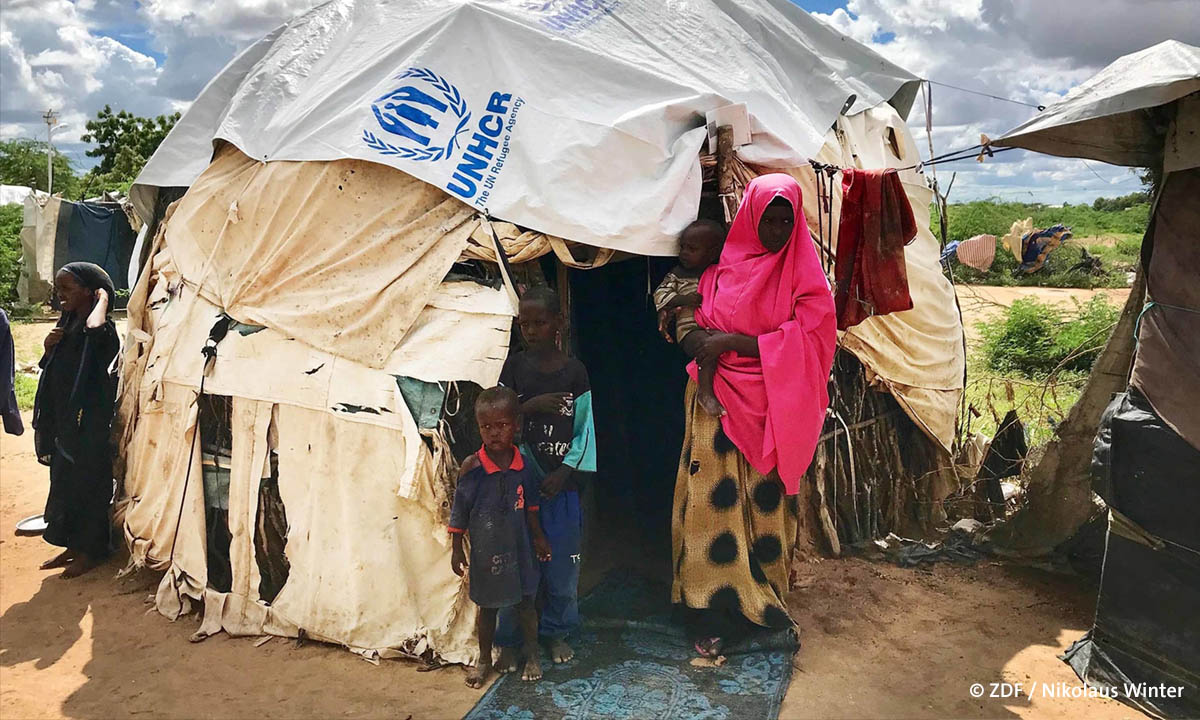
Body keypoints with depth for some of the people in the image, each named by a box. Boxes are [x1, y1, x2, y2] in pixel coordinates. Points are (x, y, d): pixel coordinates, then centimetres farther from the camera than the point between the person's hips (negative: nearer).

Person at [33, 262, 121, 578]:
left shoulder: (101, 328, -16)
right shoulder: (66, 325, 10)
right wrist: (49, 347, -2)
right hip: (65, 420, 9)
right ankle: (74, 545, 29)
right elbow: (53, 373, 19)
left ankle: (92, 550, 16)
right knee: (65, 482, 16)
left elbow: (94, 328, -44)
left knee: (89, 483, 2)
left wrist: (103, 298, -25)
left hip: (90, 422, -9)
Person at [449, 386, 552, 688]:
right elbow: (459, 511, -8)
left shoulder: (523, 464, -9)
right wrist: (457, 550, -4)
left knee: (525, 603, 16)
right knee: (487, 607, 14)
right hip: (486, 553, -2)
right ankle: (484, 659, 35)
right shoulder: (472, 469, -18)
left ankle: (532, 654, 37)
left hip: (519, 549, 2)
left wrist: (539, 537, 11)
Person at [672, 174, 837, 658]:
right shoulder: (722, 268, 8)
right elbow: (700, 320, 22)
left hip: (770, 410, -2)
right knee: (713, 500, -1)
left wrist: (733, 341, -15)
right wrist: (695, 328, -1)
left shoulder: (803, 276, 0)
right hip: (719, 403, 2)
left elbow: (806, 342, -11)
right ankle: (710, 614, 8)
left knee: (765, 502, 6)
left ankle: (763, 599, 25)